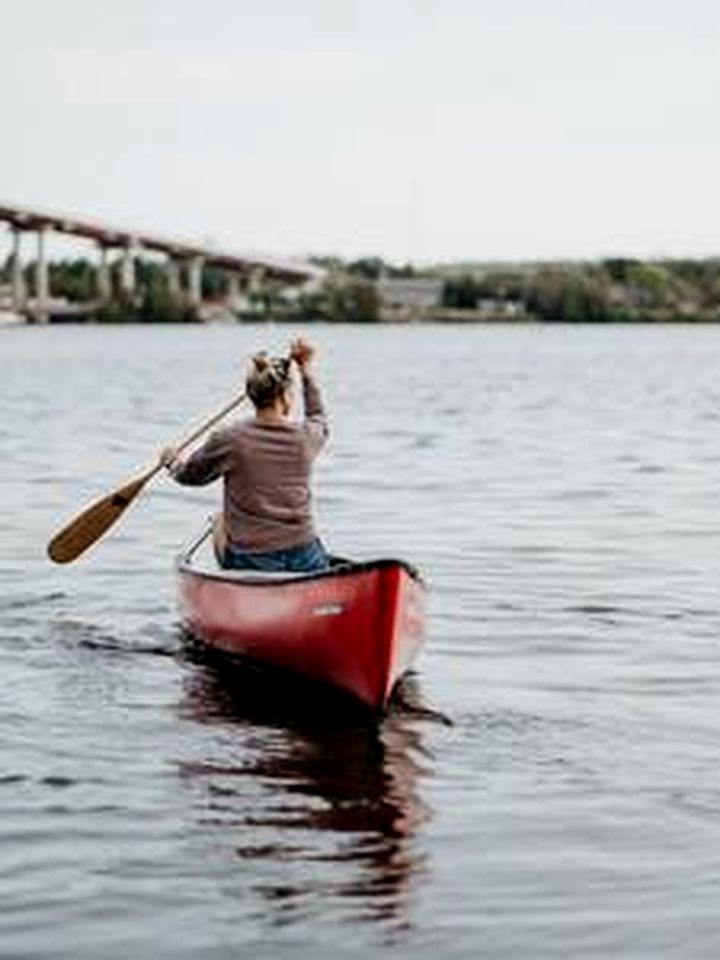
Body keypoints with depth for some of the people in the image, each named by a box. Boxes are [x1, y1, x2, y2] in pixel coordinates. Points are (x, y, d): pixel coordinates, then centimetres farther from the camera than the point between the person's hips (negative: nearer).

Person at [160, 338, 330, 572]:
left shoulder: (229, 440, -10)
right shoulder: (305, 437, -4)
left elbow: (190, 475, 8)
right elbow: (319, 420, 23)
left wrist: (171, 461, 30)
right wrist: (306, 371, 32)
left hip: (249, 561, -1)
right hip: (304, 561, 1)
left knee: (220, 522, 28)